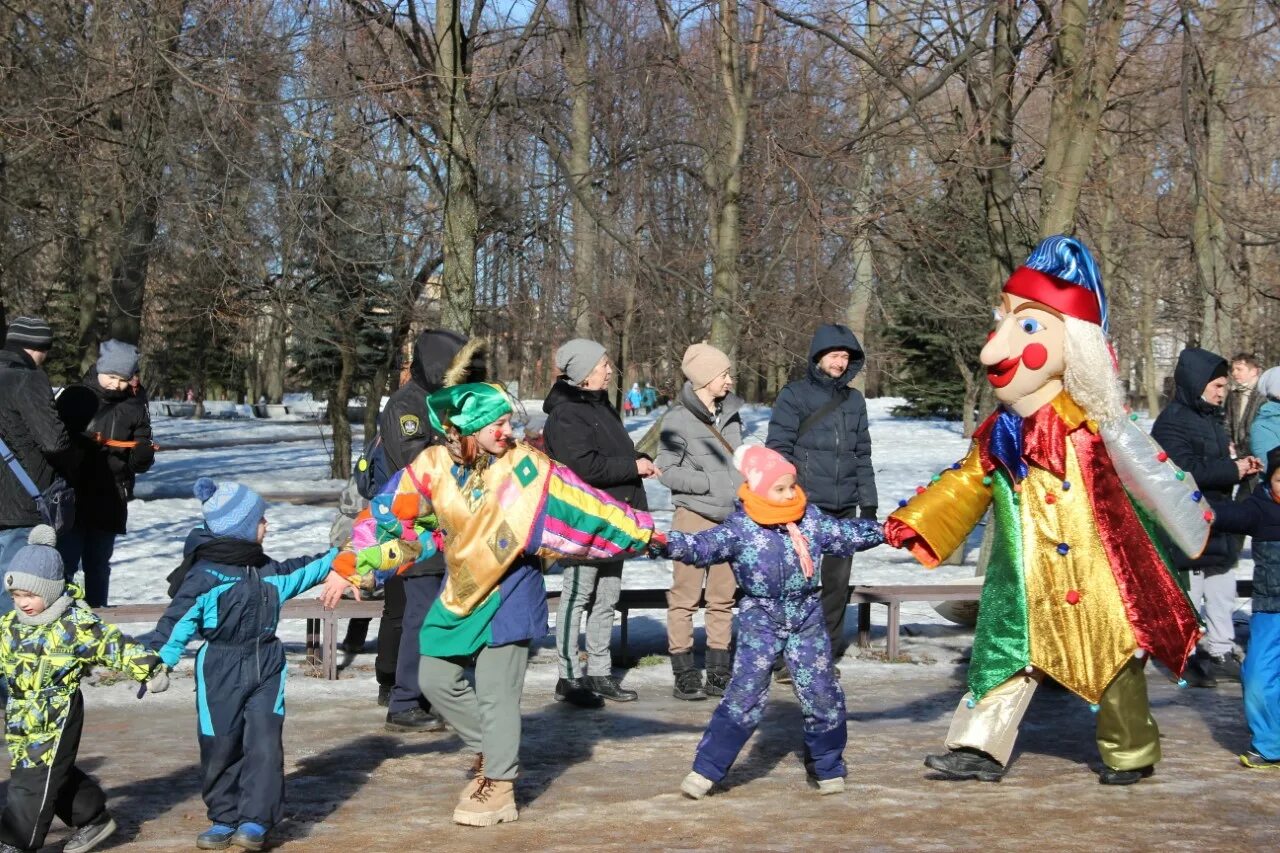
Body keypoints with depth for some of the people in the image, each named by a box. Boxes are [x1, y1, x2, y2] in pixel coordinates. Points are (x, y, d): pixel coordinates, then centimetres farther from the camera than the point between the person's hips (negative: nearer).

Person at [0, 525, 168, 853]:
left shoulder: (76, 624, -14)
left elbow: (113, 645, -11)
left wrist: (149, 667, -14)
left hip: (57, 715, -7)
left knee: (33, 778, -6)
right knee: (55, 772, 17)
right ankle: (93, 818, 34)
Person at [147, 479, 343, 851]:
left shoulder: (266, 570, 11)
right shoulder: (204, 575, -11)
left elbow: (300, 573, 29)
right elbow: (178, 621, -14)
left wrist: (334, 557, 30)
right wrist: (159, 661, -22)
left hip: (267, 667, 5)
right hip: (221, 671, -4)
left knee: (264, 742, -7)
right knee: (220, 747, 4)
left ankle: (255, 820, -4)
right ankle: (224, 818, 20)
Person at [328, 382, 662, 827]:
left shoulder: (524, 466, -18)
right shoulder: (434, 466, -12)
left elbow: (581, 500, -15)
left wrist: (642, 530, -15)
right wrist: (351, 569, -3)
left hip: (510, 592, -4)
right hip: (460, 591, 5)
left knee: (496, 690, -3)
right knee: (437, 679, 12)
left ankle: (498, 786, 12)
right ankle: (490, 750, 32)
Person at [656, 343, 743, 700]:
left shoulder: (731, 414, 10)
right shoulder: (677, 419, -7)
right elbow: (667, 470, -7)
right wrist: (710, 483, -13)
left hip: (731, 518, 6)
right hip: (694, 516, -6)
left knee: (723, 597, 9)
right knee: (685, 596, -1)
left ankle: (719, 674, 17)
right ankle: (685, 675, 7)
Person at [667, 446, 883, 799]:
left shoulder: (810, 519, 2)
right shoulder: (740, 528, -11)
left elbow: (848, 534, 13)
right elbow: (702, 546, -19)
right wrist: (666, 542, -35)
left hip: (807, 620, 4)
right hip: (760, 621, -3)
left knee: (822, 695, 6)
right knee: (744, 697, -8)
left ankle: (826, 766, 25)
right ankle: (706, 769, 1)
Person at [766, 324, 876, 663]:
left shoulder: (854, 400, 15)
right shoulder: (794, 395, 0)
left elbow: (862, 455, 19)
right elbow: (778, 450, -3)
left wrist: (868, 503, 13)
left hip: (844, 509, 5)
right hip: (804, 508, -5)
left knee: (837, 581, 7)